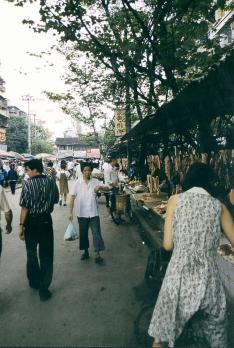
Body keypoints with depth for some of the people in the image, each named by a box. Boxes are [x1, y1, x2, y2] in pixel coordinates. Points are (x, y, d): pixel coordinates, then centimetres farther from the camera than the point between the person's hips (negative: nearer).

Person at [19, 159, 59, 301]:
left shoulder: (28, 184, -13)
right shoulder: (51, 182, -4)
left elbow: (24, 207, -13)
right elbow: (55, 200, 8)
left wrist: (21, 225, -7)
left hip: (31, 221, -1)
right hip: (45, 220, 1)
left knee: (31, 253, 20)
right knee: (46, 255, 8)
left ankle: (34, 282, 37)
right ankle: (44, 289, 10)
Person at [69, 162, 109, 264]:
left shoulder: (95, 181, -2)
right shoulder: (77, 183, -2)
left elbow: (107, 188, -11)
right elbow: (72, 197, -1)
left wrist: (100, 187, -33)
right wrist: (71, 212, -3)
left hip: (93, 212, 0)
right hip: (81, 213, 1)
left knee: (96, 232, 0)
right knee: (83, 233, 12)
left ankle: (97, 254, 7)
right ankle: (86, 252, 31)